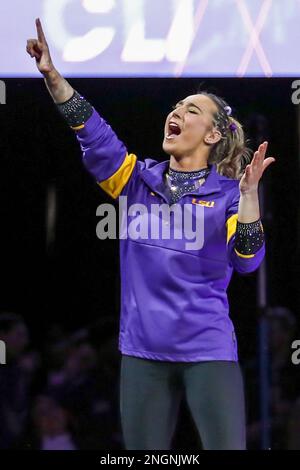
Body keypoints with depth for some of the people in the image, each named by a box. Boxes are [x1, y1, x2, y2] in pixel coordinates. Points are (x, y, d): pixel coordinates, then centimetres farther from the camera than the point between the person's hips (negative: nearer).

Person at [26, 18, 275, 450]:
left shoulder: (227, 192, 1)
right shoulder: (140, 180, 9)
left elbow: (247, 262, -12)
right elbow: (93, 134, -5)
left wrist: (249, 193, -22)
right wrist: (52, 74, -16)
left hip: (208, 349, -3)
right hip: (143, 349, 3)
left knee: (226, 446, -8)